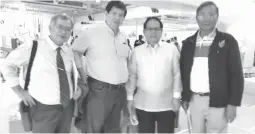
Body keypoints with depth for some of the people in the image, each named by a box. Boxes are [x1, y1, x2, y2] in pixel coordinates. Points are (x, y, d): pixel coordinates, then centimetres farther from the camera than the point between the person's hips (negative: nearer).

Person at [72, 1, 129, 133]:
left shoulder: (123, 37, 11)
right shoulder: (91, 33, -7)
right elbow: (74, 51, -1)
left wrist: (125, 77, 13)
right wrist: (83, 74, -6)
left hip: (120, 91, 6)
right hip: (99, 90, -6)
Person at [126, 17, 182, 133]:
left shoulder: (171, 49, 1)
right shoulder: (137, 51, 5)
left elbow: (177, 74, 2)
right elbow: (132, 76, 6)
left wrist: (176, 96, -3)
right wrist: (130, 97, 4)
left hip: (166, 104, -1)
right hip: (143, 104, 1)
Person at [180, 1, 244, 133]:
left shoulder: (227, 40, -4)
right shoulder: (188, 43, 5)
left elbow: (236, 74, -5)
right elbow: (183, 72, 9)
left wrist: (233, 103, -10)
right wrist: (185, 97, 7)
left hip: (218, 102, -3)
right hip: (194, 100, 3)